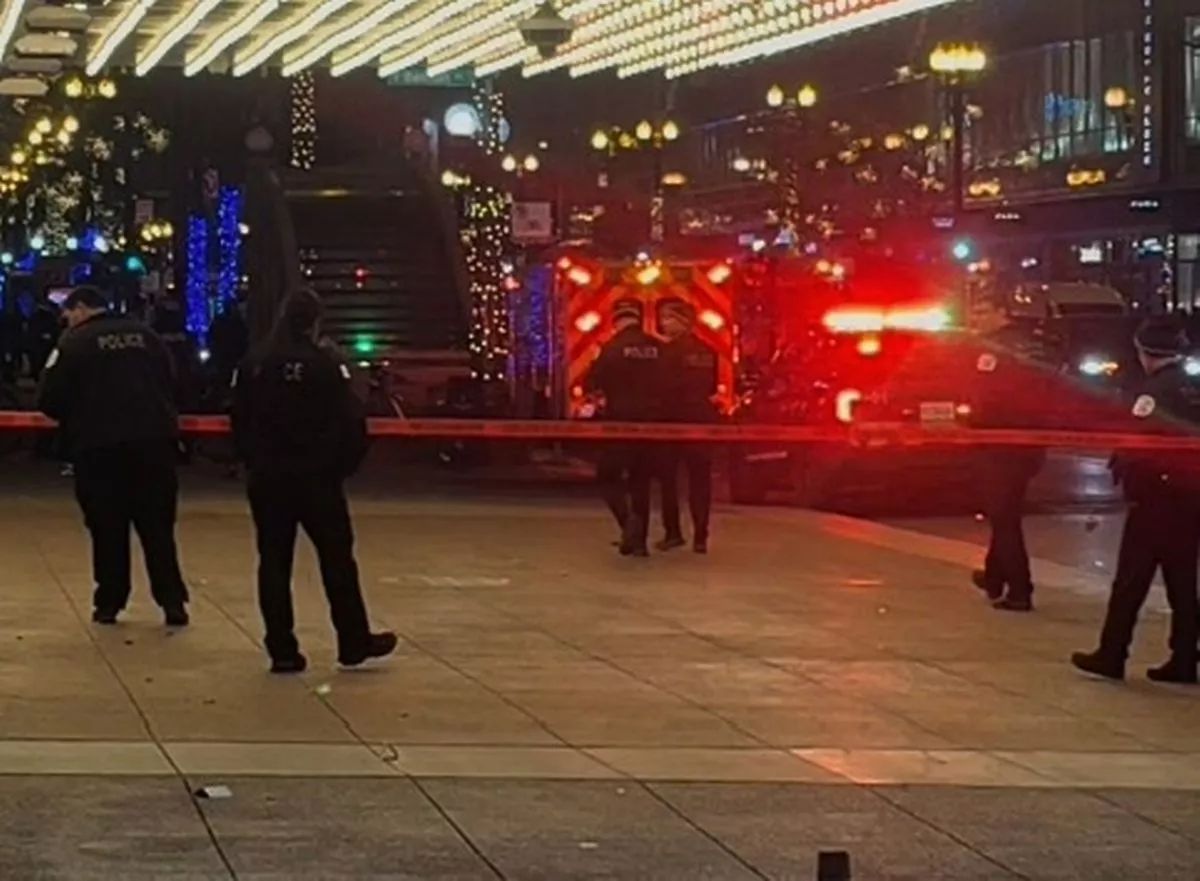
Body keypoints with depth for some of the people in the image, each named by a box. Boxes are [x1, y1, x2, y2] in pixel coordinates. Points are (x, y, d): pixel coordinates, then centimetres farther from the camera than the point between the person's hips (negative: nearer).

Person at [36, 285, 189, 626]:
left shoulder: (74, 343, -5)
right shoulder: (146, 336, 9)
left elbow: (49, 401, -6)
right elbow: (168, 385, 13)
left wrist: (76, 418, 13)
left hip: (99, 446, -3)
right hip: (154, 442, 3)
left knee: (107, 528, 7)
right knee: (158, 527, 8)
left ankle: (109, 603, 10)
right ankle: (172, 601, 4)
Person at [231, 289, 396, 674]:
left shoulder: (253, 365, 3)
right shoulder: (325, 363, -10)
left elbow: (239, 423, 5)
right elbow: (350, 422, -13)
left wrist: (256, 464, 14)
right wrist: (345, 464, 1)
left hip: (266, 479, 3)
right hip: (316, 478, -3)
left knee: (274, 561, 7)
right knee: (337, 559, 7)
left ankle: (282, 649, 5)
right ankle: (354, 642, 12)